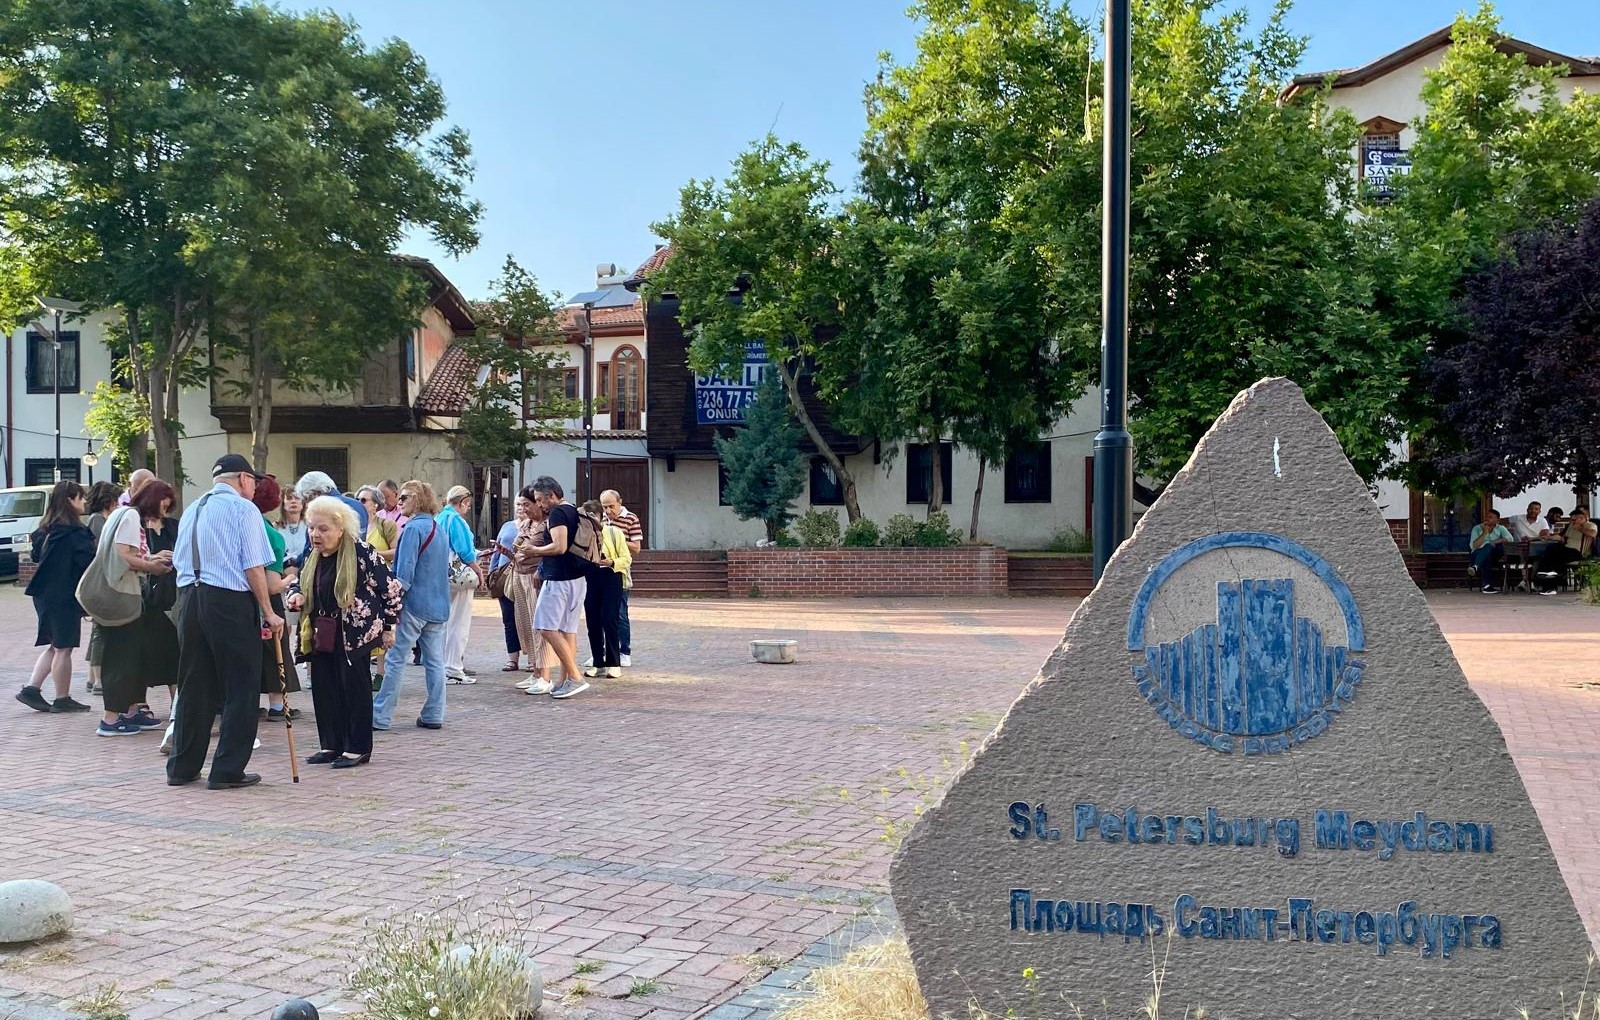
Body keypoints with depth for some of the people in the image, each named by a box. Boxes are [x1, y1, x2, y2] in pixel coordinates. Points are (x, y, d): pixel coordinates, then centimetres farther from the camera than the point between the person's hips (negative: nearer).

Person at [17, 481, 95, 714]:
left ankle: (31, 688, 12)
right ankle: (62, 699, 8)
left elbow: (37, 555, 20)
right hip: (65, 596, -8)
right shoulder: (74, 531, -17)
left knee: (55, 646, 18)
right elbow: (88, 560, -22)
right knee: (64, 648, 1)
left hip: (45, 594, 8)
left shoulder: (46, 529, 10)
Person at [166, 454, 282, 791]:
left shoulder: (191, 511, 17)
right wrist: (268, 612, -8)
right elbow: (254, 567, -11)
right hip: (230, 600, -7)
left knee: (193, 684, 14)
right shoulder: (244, 509, -5)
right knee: (241, 687, 2)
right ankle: (228, 771, 2)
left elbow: (180, 561, 18)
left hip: (189, 598, 7)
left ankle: (182, 767, 19)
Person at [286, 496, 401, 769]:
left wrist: (388, 626, -6)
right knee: (324, 689, 8)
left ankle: (358, 748, 8)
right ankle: (330, 744, 19)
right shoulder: (312, 557, 9)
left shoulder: (362, 552, -14)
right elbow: (300, 583, 25)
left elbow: (389, 587, -10)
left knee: (355, 689, -1)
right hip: (321, 635, 7)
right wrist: (295, 594, 0)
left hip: (355, 634, -7)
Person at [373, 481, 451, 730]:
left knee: (395, 660, -2)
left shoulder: (413, 528, -11)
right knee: (435, 661, 8)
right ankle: (434, 715, 10)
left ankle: (380, 716, 0)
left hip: (414, 605, -8)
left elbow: (405, 571, -16)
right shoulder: (439, 529, 14)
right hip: (439, 605, 8)